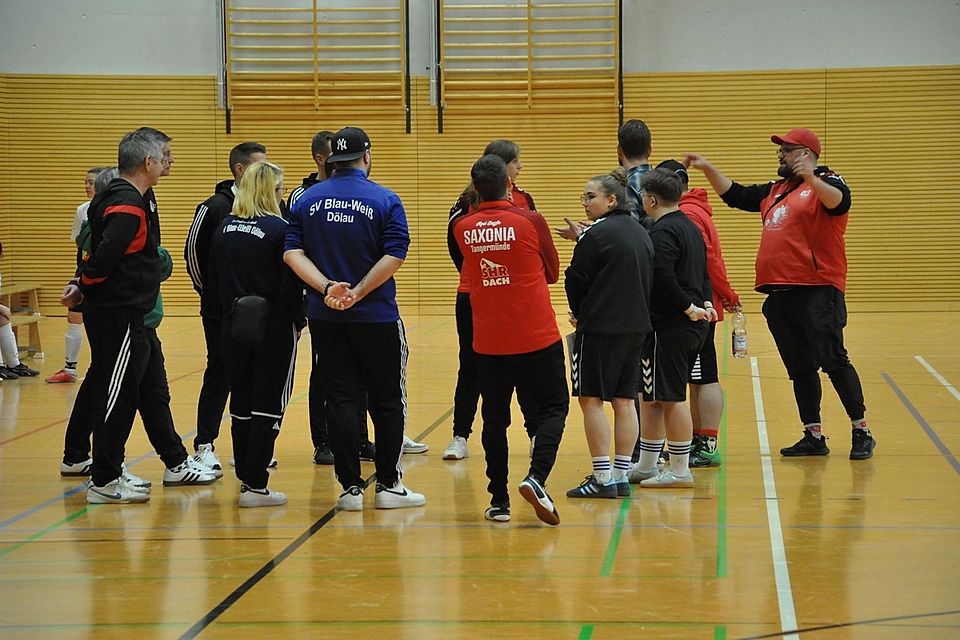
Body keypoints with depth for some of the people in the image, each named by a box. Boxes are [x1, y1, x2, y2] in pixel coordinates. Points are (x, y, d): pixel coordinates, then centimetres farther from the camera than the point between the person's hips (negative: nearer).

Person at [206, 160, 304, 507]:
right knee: (268, 406, 0)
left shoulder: (225, 228, 4)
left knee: (241, 403, 15)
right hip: (274, 329, -6)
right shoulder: (279, 229, -13)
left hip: (235, 329, 6)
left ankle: (246, 476, 21)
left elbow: (212, 282, 8)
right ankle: (256, 485, -2)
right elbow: (291, 283, -14)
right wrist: (298, 321, -1)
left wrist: (225, 316, 16)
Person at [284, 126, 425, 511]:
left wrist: (327, 288, -15)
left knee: (340, 400, 7)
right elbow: (393, 258, -16)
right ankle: (388, 486, 9)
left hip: (325, 317, 3)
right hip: (377, 318, -3)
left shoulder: (307, 200, 4)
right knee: (387, 401, 8)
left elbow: (292, 254, -6)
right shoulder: (385, 201, -6)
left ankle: (350, 488, 6)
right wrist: (358, 293, -15)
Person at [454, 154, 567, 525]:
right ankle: (536, 477, -13)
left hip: (488, 342, 3)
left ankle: (499, 501, 11)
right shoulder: (530, 221, -9)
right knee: (551, 409, 8)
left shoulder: (463, 228, -1)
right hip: (537, 337, -3)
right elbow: (552, 272, 6)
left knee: (495, 419, 11)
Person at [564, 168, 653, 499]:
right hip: (635, 326, 8)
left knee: (592, 400, -2)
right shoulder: (641, 233, 13)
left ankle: (602, 478, -5)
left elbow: (576, 279, -8)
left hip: (600, 328, -8)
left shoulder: (597, 234, -13)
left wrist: (578, 314, 9)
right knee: (624, 401, 10)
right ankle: (621, 477, 12)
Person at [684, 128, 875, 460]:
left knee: (833, 361, -9)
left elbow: (839, 201, -25)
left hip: (817, 292, -8)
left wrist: (811, 179, -42)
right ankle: (813, 437, 15)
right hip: (779, 295, 8)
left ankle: (861, 432, -3)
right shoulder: (774, 192, 22)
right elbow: (734, 194, 31)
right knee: (799, 368, 10)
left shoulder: (826, 184, -2)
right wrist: (707, 168, 22)